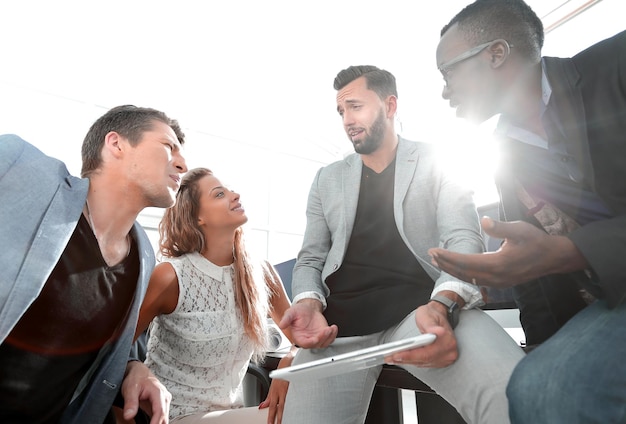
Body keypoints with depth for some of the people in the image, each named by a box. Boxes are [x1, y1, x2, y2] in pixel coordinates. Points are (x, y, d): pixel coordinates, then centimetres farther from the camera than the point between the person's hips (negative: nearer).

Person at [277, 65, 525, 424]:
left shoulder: (437, 161, 12)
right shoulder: (327, 180, 20)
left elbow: (464, 239, -1)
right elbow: (310, 259, 16)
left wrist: (443, 304, -22)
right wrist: (308, 304, -7)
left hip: (421, 306, -2)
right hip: (339, 321, 4)